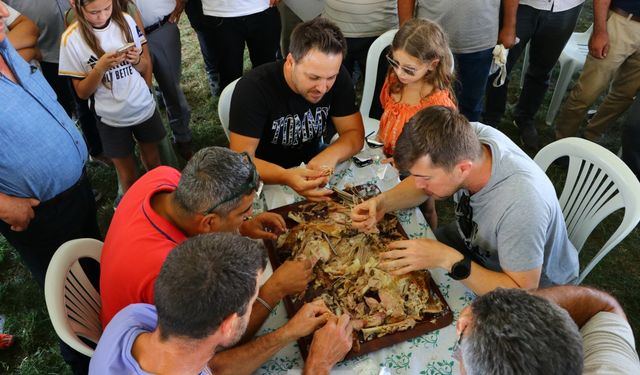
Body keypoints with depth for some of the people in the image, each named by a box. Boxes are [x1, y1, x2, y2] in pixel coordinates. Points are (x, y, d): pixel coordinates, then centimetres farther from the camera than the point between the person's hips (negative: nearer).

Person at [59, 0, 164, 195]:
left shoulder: (126, 21, -7)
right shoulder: (71, 38, -15)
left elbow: (145, 68, 4)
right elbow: (82, 92, -10)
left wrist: (136, 60, -19)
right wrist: (100, 68, -27)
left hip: (144, 107, 3)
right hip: (112, 118, -2)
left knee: (153, 161, 21)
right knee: (128, 175, 12)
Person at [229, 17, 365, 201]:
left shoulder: (338, 78, -15)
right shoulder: (253, 89, -27)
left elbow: (355, 134, -11)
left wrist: (331, 155, -34)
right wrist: (285, 177, -48)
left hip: (312, 161, 4)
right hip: (266, 176, -3)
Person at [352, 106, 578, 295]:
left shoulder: (522, 204, -43)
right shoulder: (467, 137, -25)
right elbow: (421, 185, -5)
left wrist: (449, 260, -41)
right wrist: (383, 202, -23)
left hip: (534, 284, -5)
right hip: (475, 240, 6)